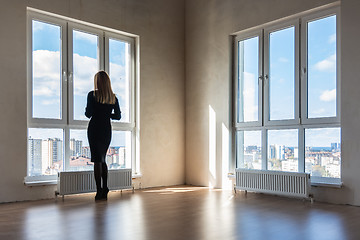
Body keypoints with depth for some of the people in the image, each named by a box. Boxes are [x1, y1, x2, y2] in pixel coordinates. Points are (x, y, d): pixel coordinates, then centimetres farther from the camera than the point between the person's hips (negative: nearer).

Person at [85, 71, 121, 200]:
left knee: (97, 160, -2)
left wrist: (88, 110, 12)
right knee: (103, 160, 14)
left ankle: (99, 191, -2)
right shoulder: (113, 97, 5)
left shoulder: (92, 95, -7)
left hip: (95, 128, -4)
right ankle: (104, 191, 13)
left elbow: (88, 114, -9)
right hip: (107, 129, 4)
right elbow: (118, 116, 6)